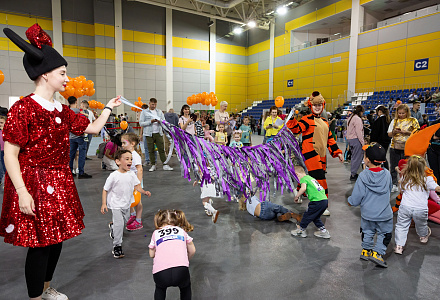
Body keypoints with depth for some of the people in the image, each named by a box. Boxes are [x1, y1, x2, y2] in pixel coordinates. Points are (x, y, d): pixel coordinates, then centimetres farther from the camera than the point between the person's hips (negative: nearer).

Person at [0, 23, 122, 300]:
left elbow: (94, 129, 18)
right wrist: (22, 192, -19)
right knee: (39, 243, 2)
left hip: (60, 183, 8)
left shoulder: (63, 111, 8)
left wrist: (109, 108, 22)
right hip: (33, 184, -7)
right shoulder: (23, 108, -13)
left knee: (57, 237, 16)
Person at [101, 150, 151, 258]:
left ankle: (113, 225, 53)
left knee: (125, 221, 21)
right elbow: (105, 190, -11)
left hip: (127, 204, 6)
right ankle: (117, 246, 4)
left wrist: (144, 192, -19)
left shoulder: (131, 174, -4)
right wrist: (104, 204, -16)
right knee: (119, 224, -11)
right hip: (116, 205, -5)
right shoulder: (113, 176, -18)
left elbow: (137, 186, -1)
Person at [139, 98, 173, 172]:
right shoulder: (144, 112, 3)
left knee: (161, 149, -1)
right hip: (149, 134, -2)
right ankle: (153, 165, 13)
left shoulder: (159, 111, 12)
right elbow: (141, 123, -4)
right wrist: (150, 121, -15)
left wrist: (160, 121, -13)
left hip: (158, 133, 2)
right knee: (151, 150, 3)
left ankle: (165, 165, 2)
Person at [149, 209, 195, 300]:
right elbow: (192, 251, 27)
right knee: (185, 287, 34)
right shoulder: (182, 230, 23)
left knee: (160, 289, 36)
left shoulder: (156, 233, 22)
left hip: (160, 273, 1)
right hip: (181, 270, 0)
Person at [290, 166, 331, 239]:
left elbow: (303, 188, -24)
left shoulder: (303, 179, -3)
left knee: (307, 215, 9)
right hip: (325, 200, 9)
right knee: (315, 217, 24)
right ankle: (323, 231, 27)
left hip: (318, 201, -8)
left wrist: (296, 197, -13)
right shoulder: (311, 177, 23)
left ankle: (301, 230, 22)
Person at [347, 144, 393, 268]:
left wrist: (350, 201, 4)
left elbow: (356, 198, -16)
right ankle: (377, 253, 13)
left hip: (367, 213, 0)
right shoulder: (387, 174, -11)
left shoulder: (363, 176, -20)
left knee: (367, 231, 22)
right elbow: (389, 190, 8)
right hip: (384, 213, 1)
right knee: (384, 234, 19)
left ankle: (366, 250, 32)